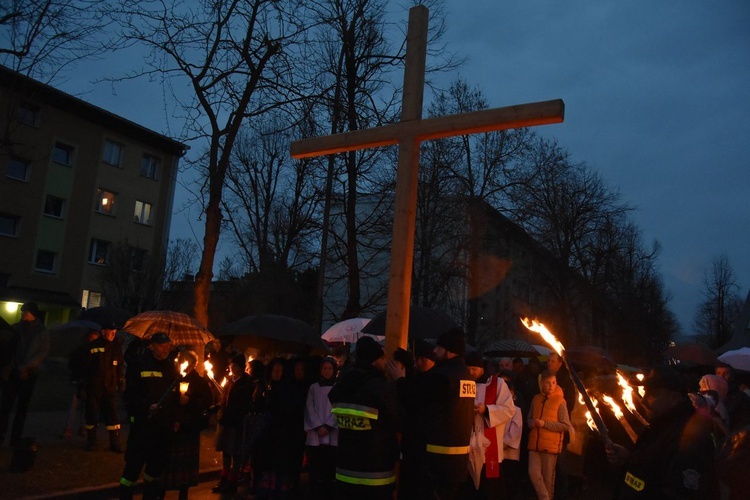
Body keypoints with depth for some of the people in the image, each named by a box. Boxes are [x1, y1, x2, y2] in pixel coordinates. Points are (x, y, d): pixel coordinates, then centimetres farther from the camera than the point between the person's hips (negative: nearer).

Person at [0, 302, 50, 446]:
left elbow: (43, 351, -3)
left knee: (22, 407, 5)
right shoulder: (16, 328, 5)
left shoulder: (42, 331, 1)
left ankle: (16, 438, 11)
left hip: (29, 374, -1)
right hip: (12, 371, 1)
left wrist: (26, 366, -12)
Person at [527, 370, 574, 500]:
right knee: (533, 473, -3)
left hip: (551, 444, -4)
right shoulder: (536, 399, 6)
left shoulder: (560, 401, -8)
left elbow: (566, 426, -11)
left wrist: (545, 423, -17)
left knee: (548, 477, 8)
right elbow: (529, 418, 17)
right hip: (535, 443, 4)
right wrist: (532, 423, -7)